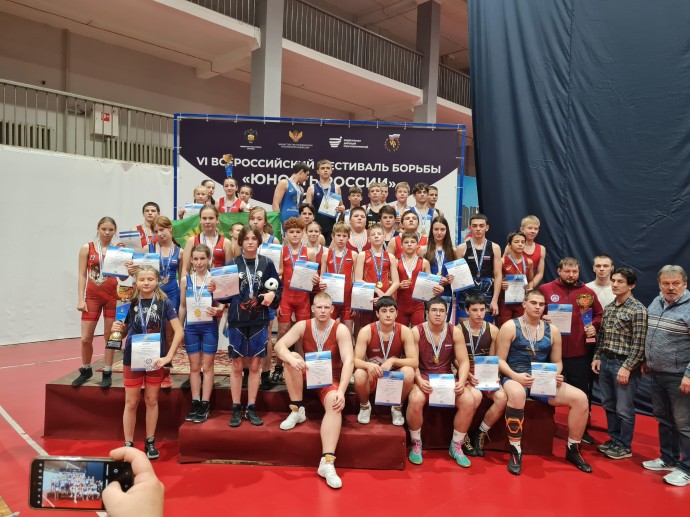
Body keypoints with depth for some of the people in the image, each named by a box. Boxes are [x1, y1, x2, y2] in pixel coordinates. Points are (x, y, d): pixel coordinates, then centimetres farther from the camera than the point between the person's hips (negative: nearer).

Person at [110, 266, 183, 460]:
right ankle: (128, 444, 20)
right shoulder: (130, 303, -4)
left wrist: (168, 357, -16)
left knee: (152, 401, 11)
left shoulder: (163, 302, -9)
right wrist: (119, 328, -14)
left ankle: (150, 442, 24)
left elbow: (179, 331, -11)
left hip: (155, 358, -1)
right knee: (131, 402, 7)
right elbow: (125, 328, 9)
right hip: (132, 358, 1)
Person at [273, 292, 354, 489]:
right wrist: (291, 358, -41)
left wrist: (341, 391, -37)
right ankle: (297, 410, -13)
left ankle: (327, 462, -38)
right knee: (291, 357, -26)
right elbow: (279, 345, -17)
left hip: (331, 379, -3)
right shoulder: (302, 326, -7)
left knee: (335, 403, -34)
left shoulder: (341, 330, -14)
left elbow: (348, 361, -24)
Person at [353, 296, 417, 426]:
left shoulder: (405, 331, -13)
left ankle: (397, 408, -1)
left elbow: (414, 362, -17)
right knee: (359, 374, -34)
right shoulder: (366, 331, -16)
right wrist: (368, 365, -41)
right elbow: (356, 361, -19)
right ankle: (364, 406, 1)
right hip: (372, 377, -1)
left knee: (408, 372, -31)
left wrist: (392, 361, -32)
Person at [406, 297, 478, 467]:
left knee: (469, 401, -24)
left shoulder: (455, 332, 0)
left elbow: (464, 361, -2)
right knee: (415, 400, -35)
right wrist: (419, 380, -27)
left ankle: (456, 446, 0)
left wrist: (461, 381, -19)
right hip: (423, 377, -2)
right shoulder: (416, 331, -7)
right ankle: (416, 445, -7)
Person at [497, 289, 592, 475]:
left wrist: (556, 376, -7)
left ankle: (573, 450, 6)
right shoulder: (510, 327, -1)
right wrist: (515, 376, -21)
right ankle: (515, 452, -24)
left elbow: (557, 361, 16)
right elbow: (500, 360, -3)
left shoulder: (552, 330, 11)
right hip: (515, 378, -4)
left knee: (580, 398, -15)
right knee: (517, 395, -41)